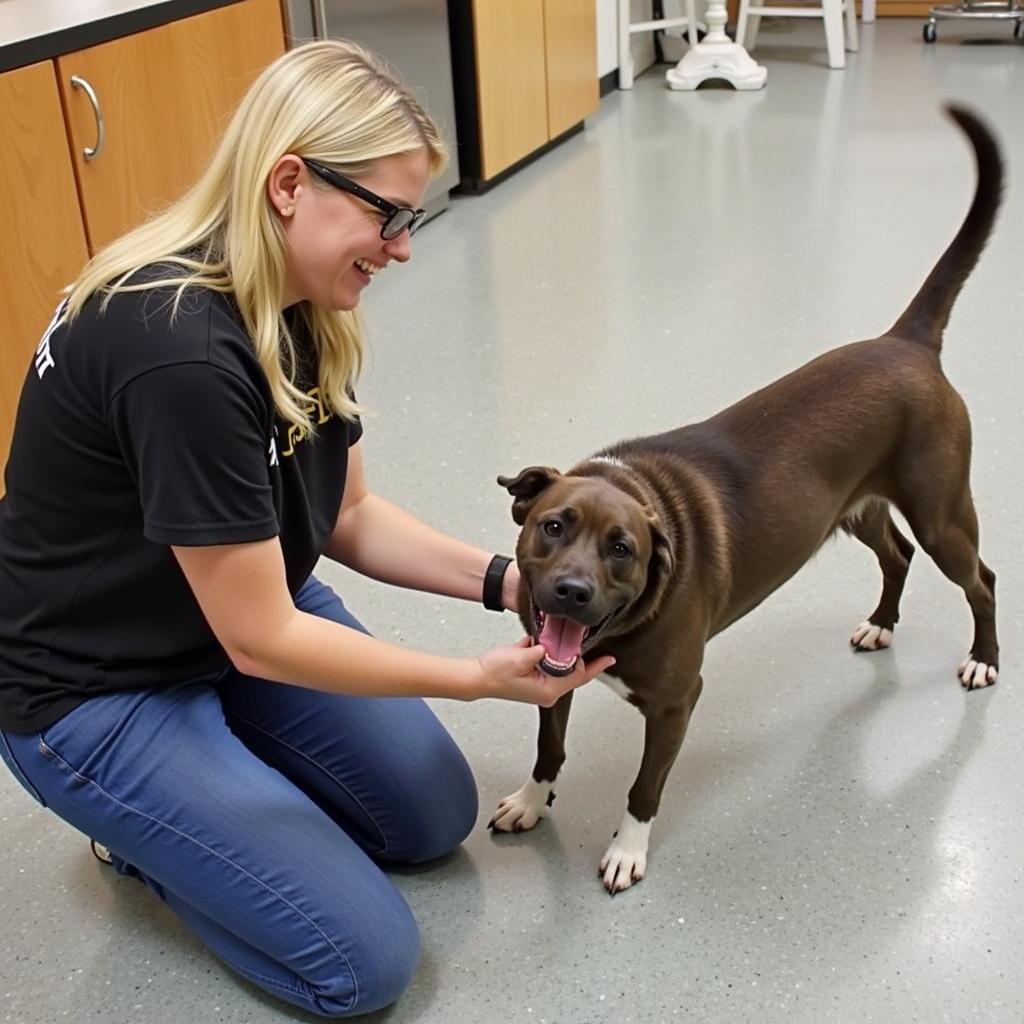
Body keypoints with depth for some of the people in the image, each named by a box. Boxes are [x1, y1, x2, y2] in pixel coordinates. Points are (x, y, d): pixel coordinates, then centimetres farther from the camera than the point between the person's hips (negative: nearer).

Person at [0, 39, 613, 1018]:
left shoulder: (300, 310, -6)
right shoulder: (182, 354, -35)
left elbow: (347, 516, 3)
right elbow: (259, 639, -28)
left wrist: (504, 581, -10)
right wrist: (478, 677, -21)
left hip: (242, 610, 9)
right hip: (97, 691, -8)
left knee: (436, 815, 13)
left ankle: (206, 782, 23)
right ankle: (134, 822, 11)